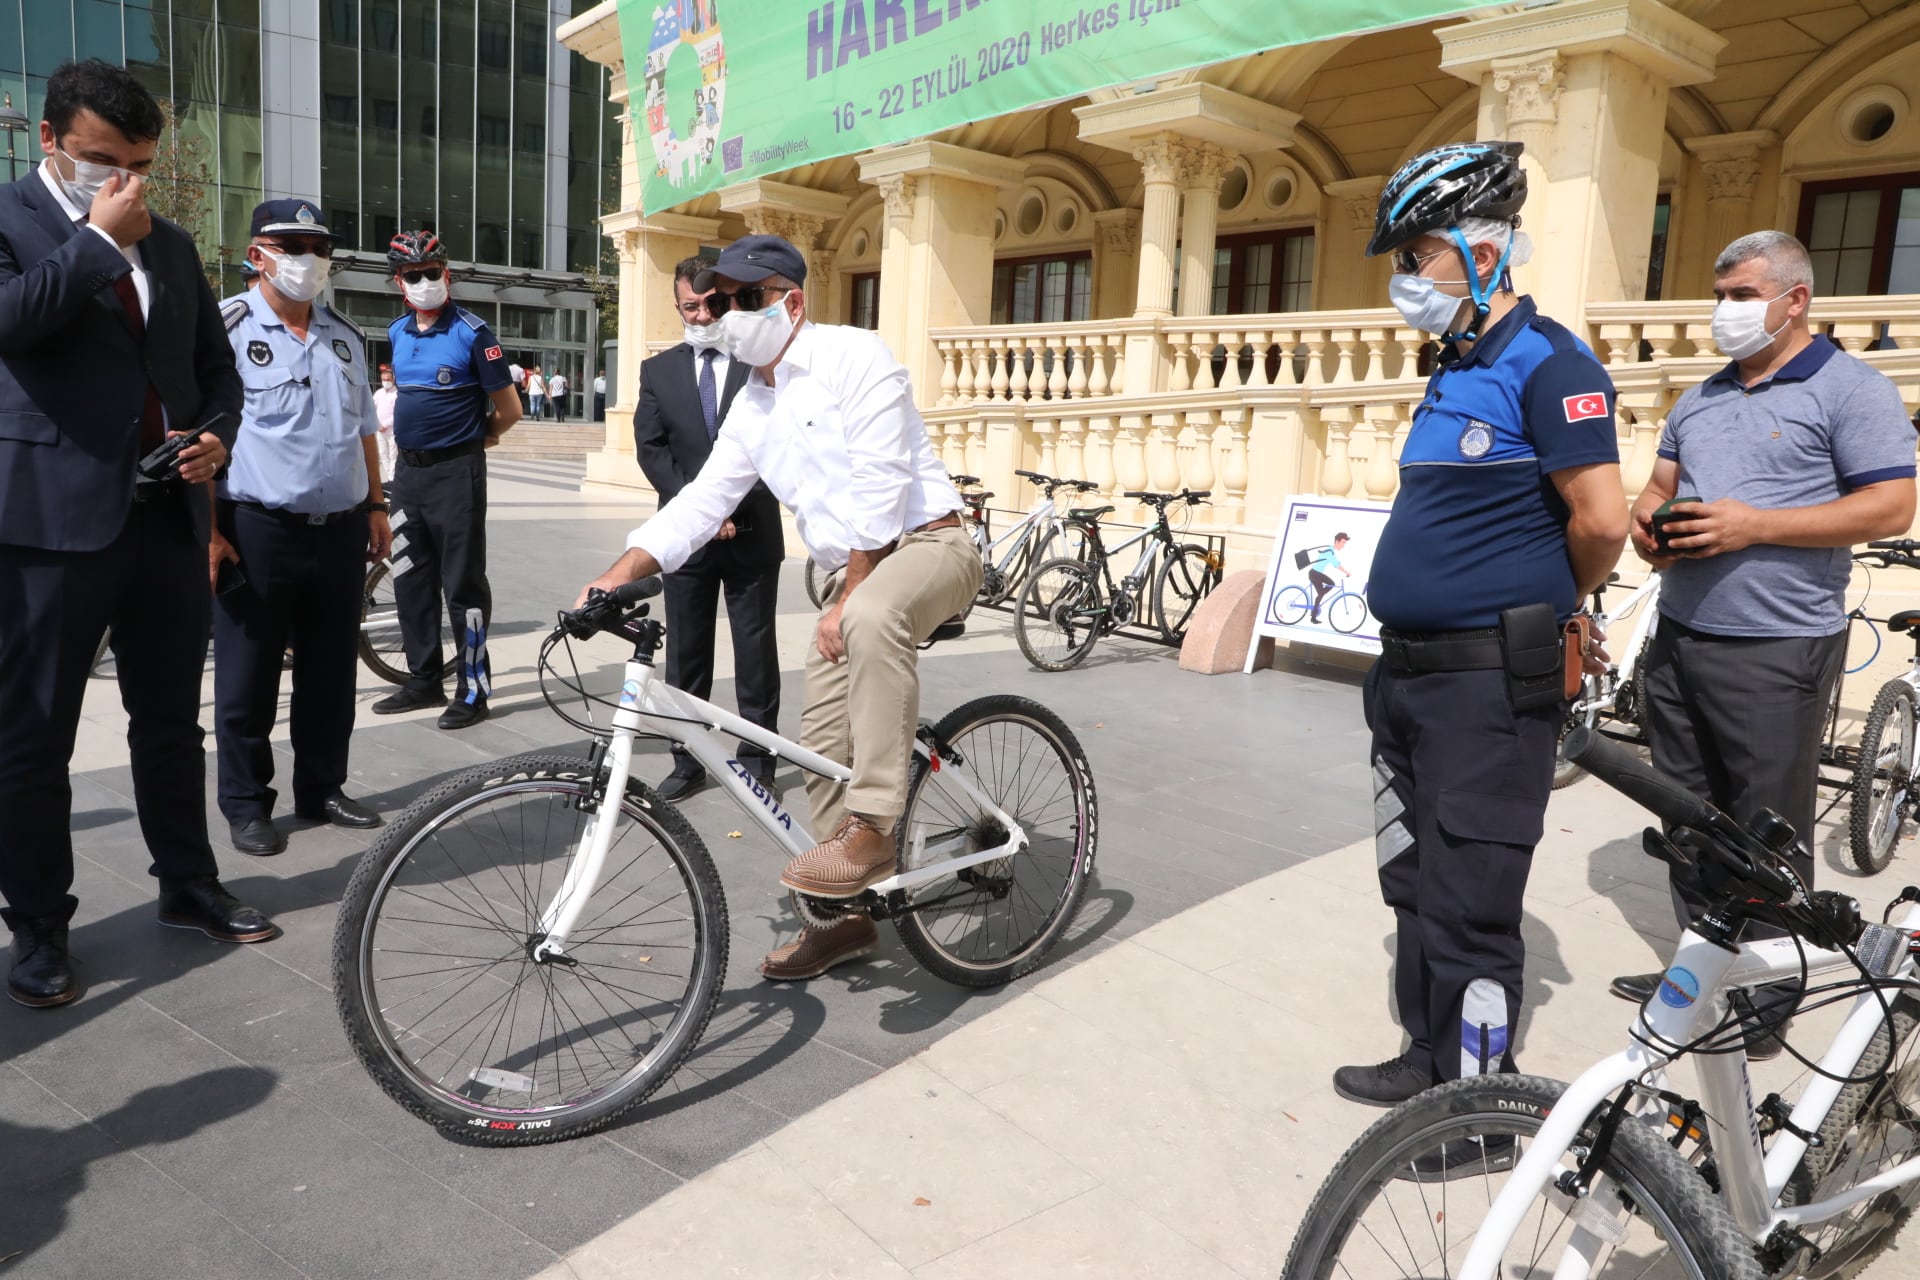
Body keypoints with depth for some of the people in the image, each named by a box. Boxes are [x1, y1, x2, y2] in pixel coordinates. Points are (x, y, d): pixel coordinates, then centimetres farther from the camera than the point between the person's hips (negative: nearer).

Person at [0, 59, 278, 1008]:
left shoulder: (170, 244, 16)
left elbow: (216, 361, 20)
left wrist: (217, 435, 2)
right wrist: (100, 239, -15)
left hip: (170, 512, 5)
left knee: (172, 718, 14)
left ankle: (188, 885, 28)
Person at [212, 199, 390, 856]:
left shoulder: (346, 335, 13)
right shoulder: (227, 328, -6)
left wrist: (376, 507, 14)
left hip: (341, 530, 6)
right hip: (258, 530, -5)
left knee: (332, 672, 12)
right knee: (248, 679, 4)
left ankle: (322, 787, 26)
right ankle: (246, 804, 17)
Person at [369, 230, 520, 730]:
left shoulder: (472, 332, -10)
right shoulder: (397, 332, 10)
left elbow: (509, 408, -7)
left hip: (456, 471, -7)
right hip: (408, 469, 7)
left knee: (462, 583, -3)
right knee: (410, 580, 12)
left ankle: (473, 688, 5)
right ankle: (423, 679, 23)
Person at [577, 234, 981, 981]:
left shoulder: (853, 357, -12)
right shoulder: (751, 407, 12)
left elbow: (880, 487, -19)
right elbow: (703, 500, 7)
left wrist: (846, 602, -18)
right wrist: (621, 574, -6)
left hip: (929, 543, -8)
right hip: (857, 574, 8)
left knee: (874, 618, -41)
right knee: (822, 747, 4)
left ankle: (871, 828, -33)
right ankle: (846, 917, 19)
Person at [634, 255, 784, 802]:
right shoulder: (659, 371, 9)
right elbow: (651, 448, 2)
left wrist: (733, 508, -14)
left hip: (751, 532, -2)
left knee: (756, 654, 5)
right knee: (685, 655, 7)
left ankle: (757, 761, 15)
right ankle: (687, 761, 18)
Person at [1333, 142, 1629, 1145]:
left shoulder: (1545, 364, -14)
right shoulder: (1453, 372, 14)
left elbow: (1602, 520, -19)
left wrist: (1553, 604, -3)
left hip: (1489, 685, -9)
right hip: (1411, 674, 9)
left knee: (1469, 907, 0)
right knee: (1414, 885, 18)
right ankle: (1431, 1058, 34)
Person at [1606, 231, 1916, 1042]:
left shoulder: (1850, 389, -5)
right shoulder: (1698, 399, 16)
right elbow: (1659, 485, 21)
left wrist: (1755, 525, -20)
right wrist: (1647, 525, -3)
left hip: (1776, 649, -7)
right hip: (1679, 639, 7)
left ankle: (1767, 997, 16)